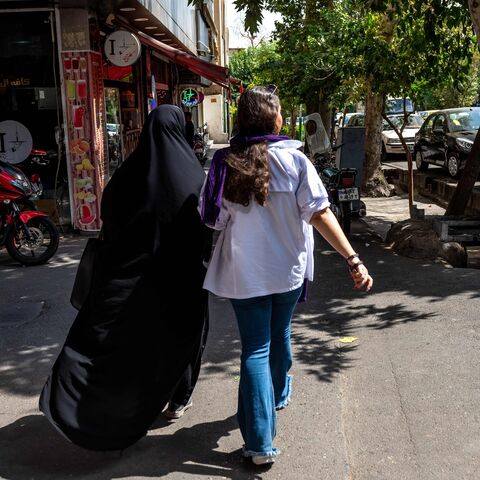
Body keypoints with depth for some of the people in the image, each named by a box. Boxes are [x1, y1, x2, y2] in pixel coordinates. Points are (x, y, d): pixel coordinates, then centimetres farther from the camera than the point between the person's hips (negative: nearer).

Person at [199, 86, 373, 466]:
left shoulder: (225, 163, -7)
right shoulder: (294, 160, -12)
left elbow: (213, 219, -1)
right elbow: (320, 213, -17)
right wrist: (353, 259, -17)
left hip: (244, 271, -1)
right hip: (288, 268, 1)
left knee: (255, 348, 4)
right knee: (279, 334, 24)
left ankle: (260, 442, 0)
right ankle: (278, 394, 50)